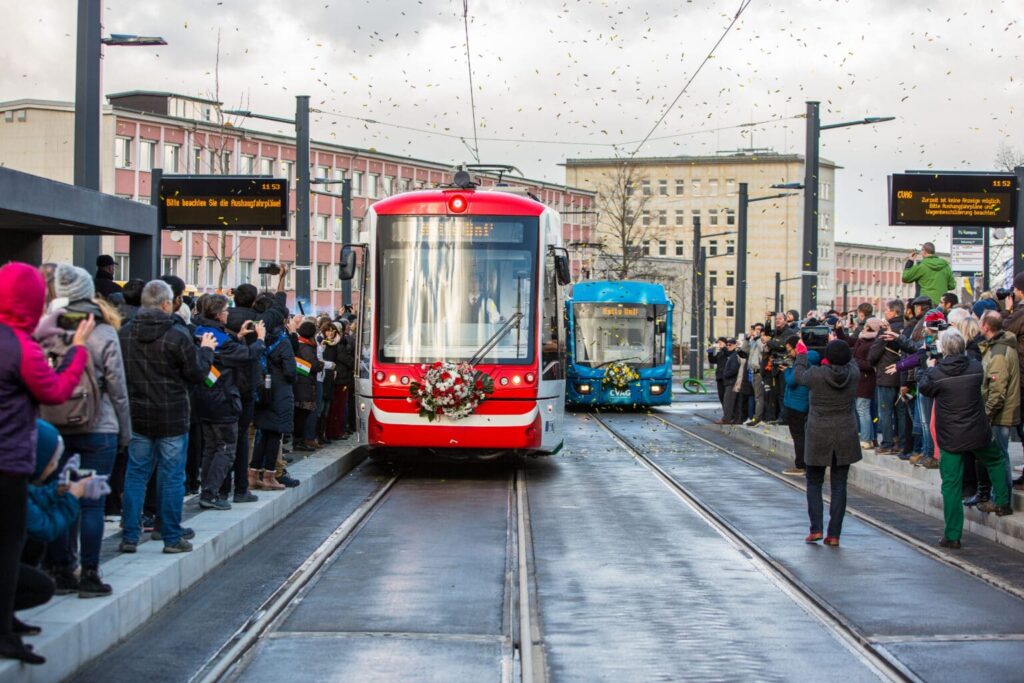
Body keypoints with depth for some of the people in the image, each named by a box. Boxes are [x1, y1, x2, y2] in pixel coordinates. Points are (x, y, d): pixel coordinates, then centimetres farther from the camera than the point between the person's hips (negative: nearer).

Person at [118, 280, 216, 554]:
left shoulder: (125, 334, -2)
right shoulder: (177, 336, -15)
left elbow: (119, 372, 8)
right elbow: (197, 374, -7)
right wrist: (206, 350, 10)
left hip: (137, 417, 4)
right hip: (172, 418, -4)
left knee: (136, 475, 10)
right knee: (172, 477, 4)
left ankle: (129, 536, 10)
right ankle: (172, 538, 8)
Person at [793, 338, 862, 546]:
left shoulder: (816, 375, -15)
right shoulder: (853, 374, -9)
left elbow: (798, 375, 6)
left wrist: (801, 354, 23)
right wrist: (841, 351, 32)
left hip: (818, 437, -2)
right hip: (845, 437, 2)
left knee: (814, 483, 13)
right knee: (839, 486, 7)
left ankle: (816, 529, 3)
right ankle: (834, 534, 5)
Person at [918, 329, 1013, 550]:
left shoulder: (937, 373, -15)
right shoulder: (975, 367, -7)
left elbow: (923, 387, 4)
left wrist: (930, 367, 19)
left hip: (950, 438, -2)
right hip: (979, 434, 2)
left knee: (951, 485, 4)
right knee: (997, 460, 32)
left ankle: (952, 536, 5)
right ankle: (1002, 502, 38)